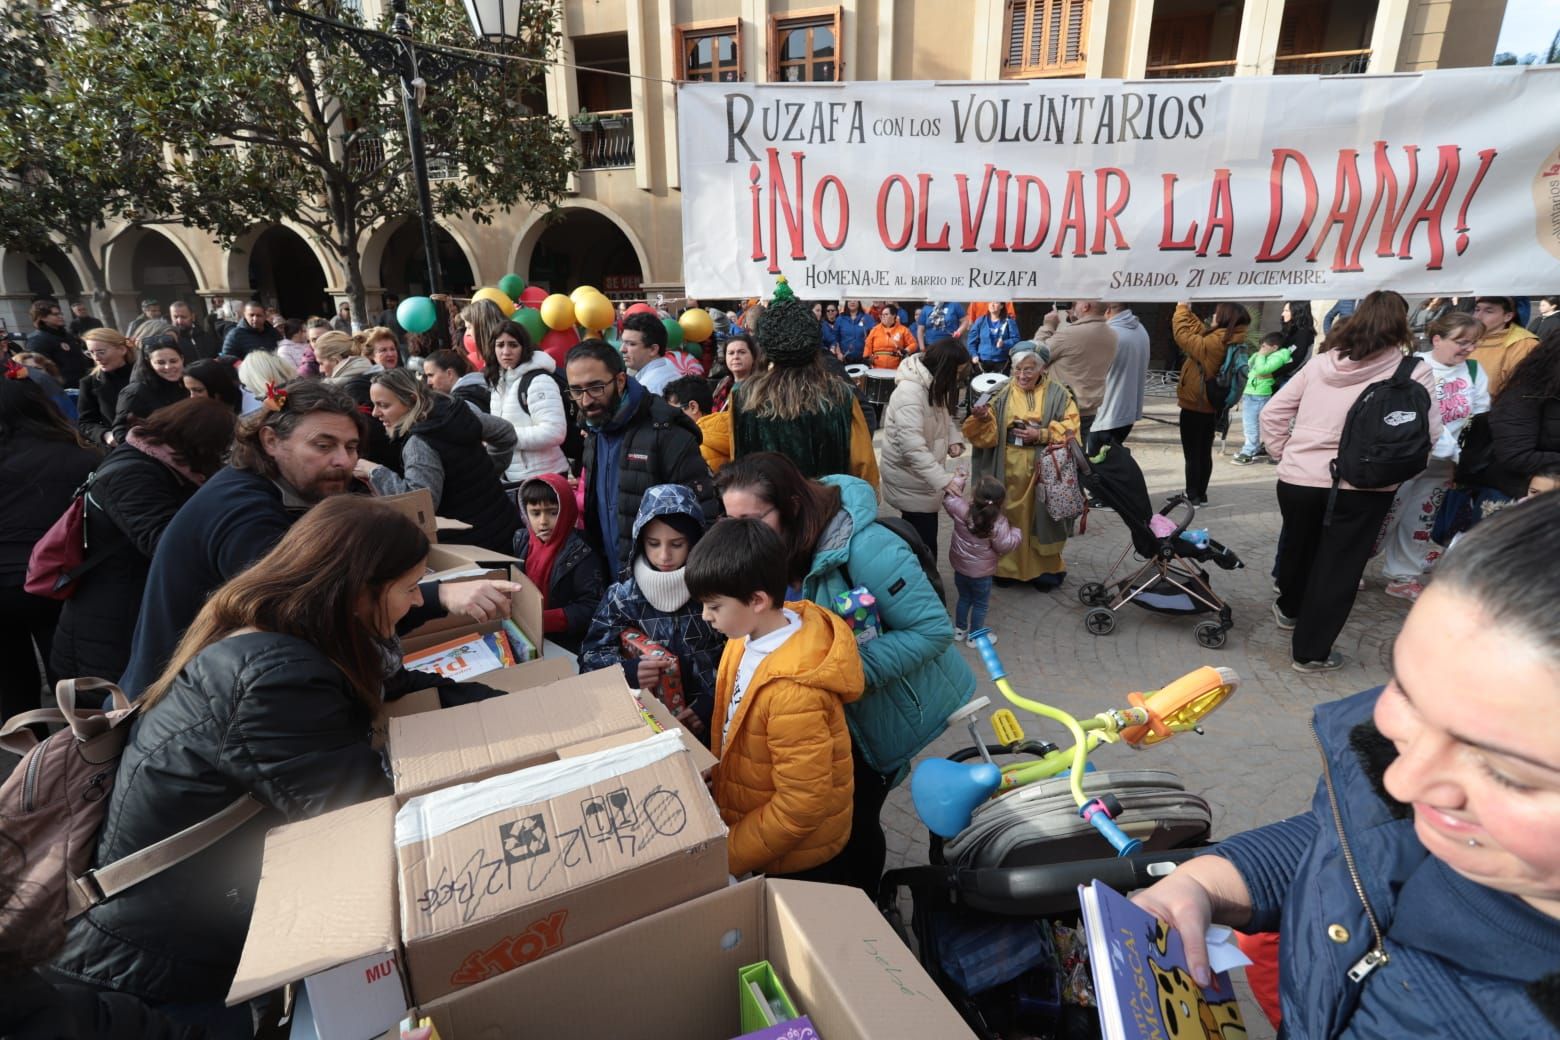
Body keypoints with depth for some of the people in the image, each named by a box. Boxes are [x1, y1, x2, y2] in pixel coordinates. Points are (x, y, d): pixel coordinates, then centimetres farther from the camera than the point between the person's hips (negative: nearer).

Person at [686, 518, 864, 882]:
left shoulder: (793, 690, -35)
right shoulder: (750, 636, -10)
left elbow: (803, 805, -28)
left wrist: (728, 856, -19)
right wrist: (716, 782, 5)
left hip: (796, 860, -7)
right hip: (749, 819, 7)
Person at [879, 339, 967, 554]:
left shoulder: (933, 385, 5)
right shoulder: (910, 392, -28)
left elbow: (943, 416, 16)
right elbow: (913, 448, -36)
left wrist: (953, 440, -6)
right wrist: (944, 480, -41)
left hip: (922, 474, 10)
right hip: (909, 478, -9)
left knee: (918, 540, 22)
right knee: (923, 545, -1)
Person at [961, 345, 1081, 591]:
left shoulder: (1058, 395, 1)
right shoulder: (1001, 393, 1)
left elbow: (1070, 430, -3)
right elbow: (986, 434, -4)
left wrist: (1041, 435, -15)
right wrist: (983, 418, -25)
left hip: (1042, 470, -1)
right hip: (1007, 470, 1)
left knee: (1038, 519, 7)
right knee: (1008, 518, 8)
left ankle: (1044, 569, 24)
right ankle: (1007, 566, 24)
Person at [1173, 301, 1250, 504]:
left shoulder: (1213, 344, -24)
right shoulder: (1229, 342, 3)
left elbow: (1183, 335, -18)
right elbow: (1200, 331, 16)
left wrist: (1181, 308, -5)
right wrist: (1187, 311, 15)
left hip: (1194, 407, -8)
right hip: (1211, 408, 8)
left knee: (1192, 453, 0)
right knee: (1205, 452, 14)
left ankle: (1192, 495, 5)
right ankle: (1201, 494, 22)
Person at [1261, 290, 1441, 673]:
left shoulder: (1320, 363, 6)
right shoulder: (1414, 372, -3)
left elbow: (1272, 414, 6)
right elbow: (1427, 435, -3)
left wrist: (1285, 455, 13)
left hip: (1298, 478, 3)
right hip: (1361, 487, -3)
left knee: (1298, 548, 24)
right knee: (1337, 567, 7)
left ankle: (1290, 609, 48)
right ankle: (1311, 650, 14)